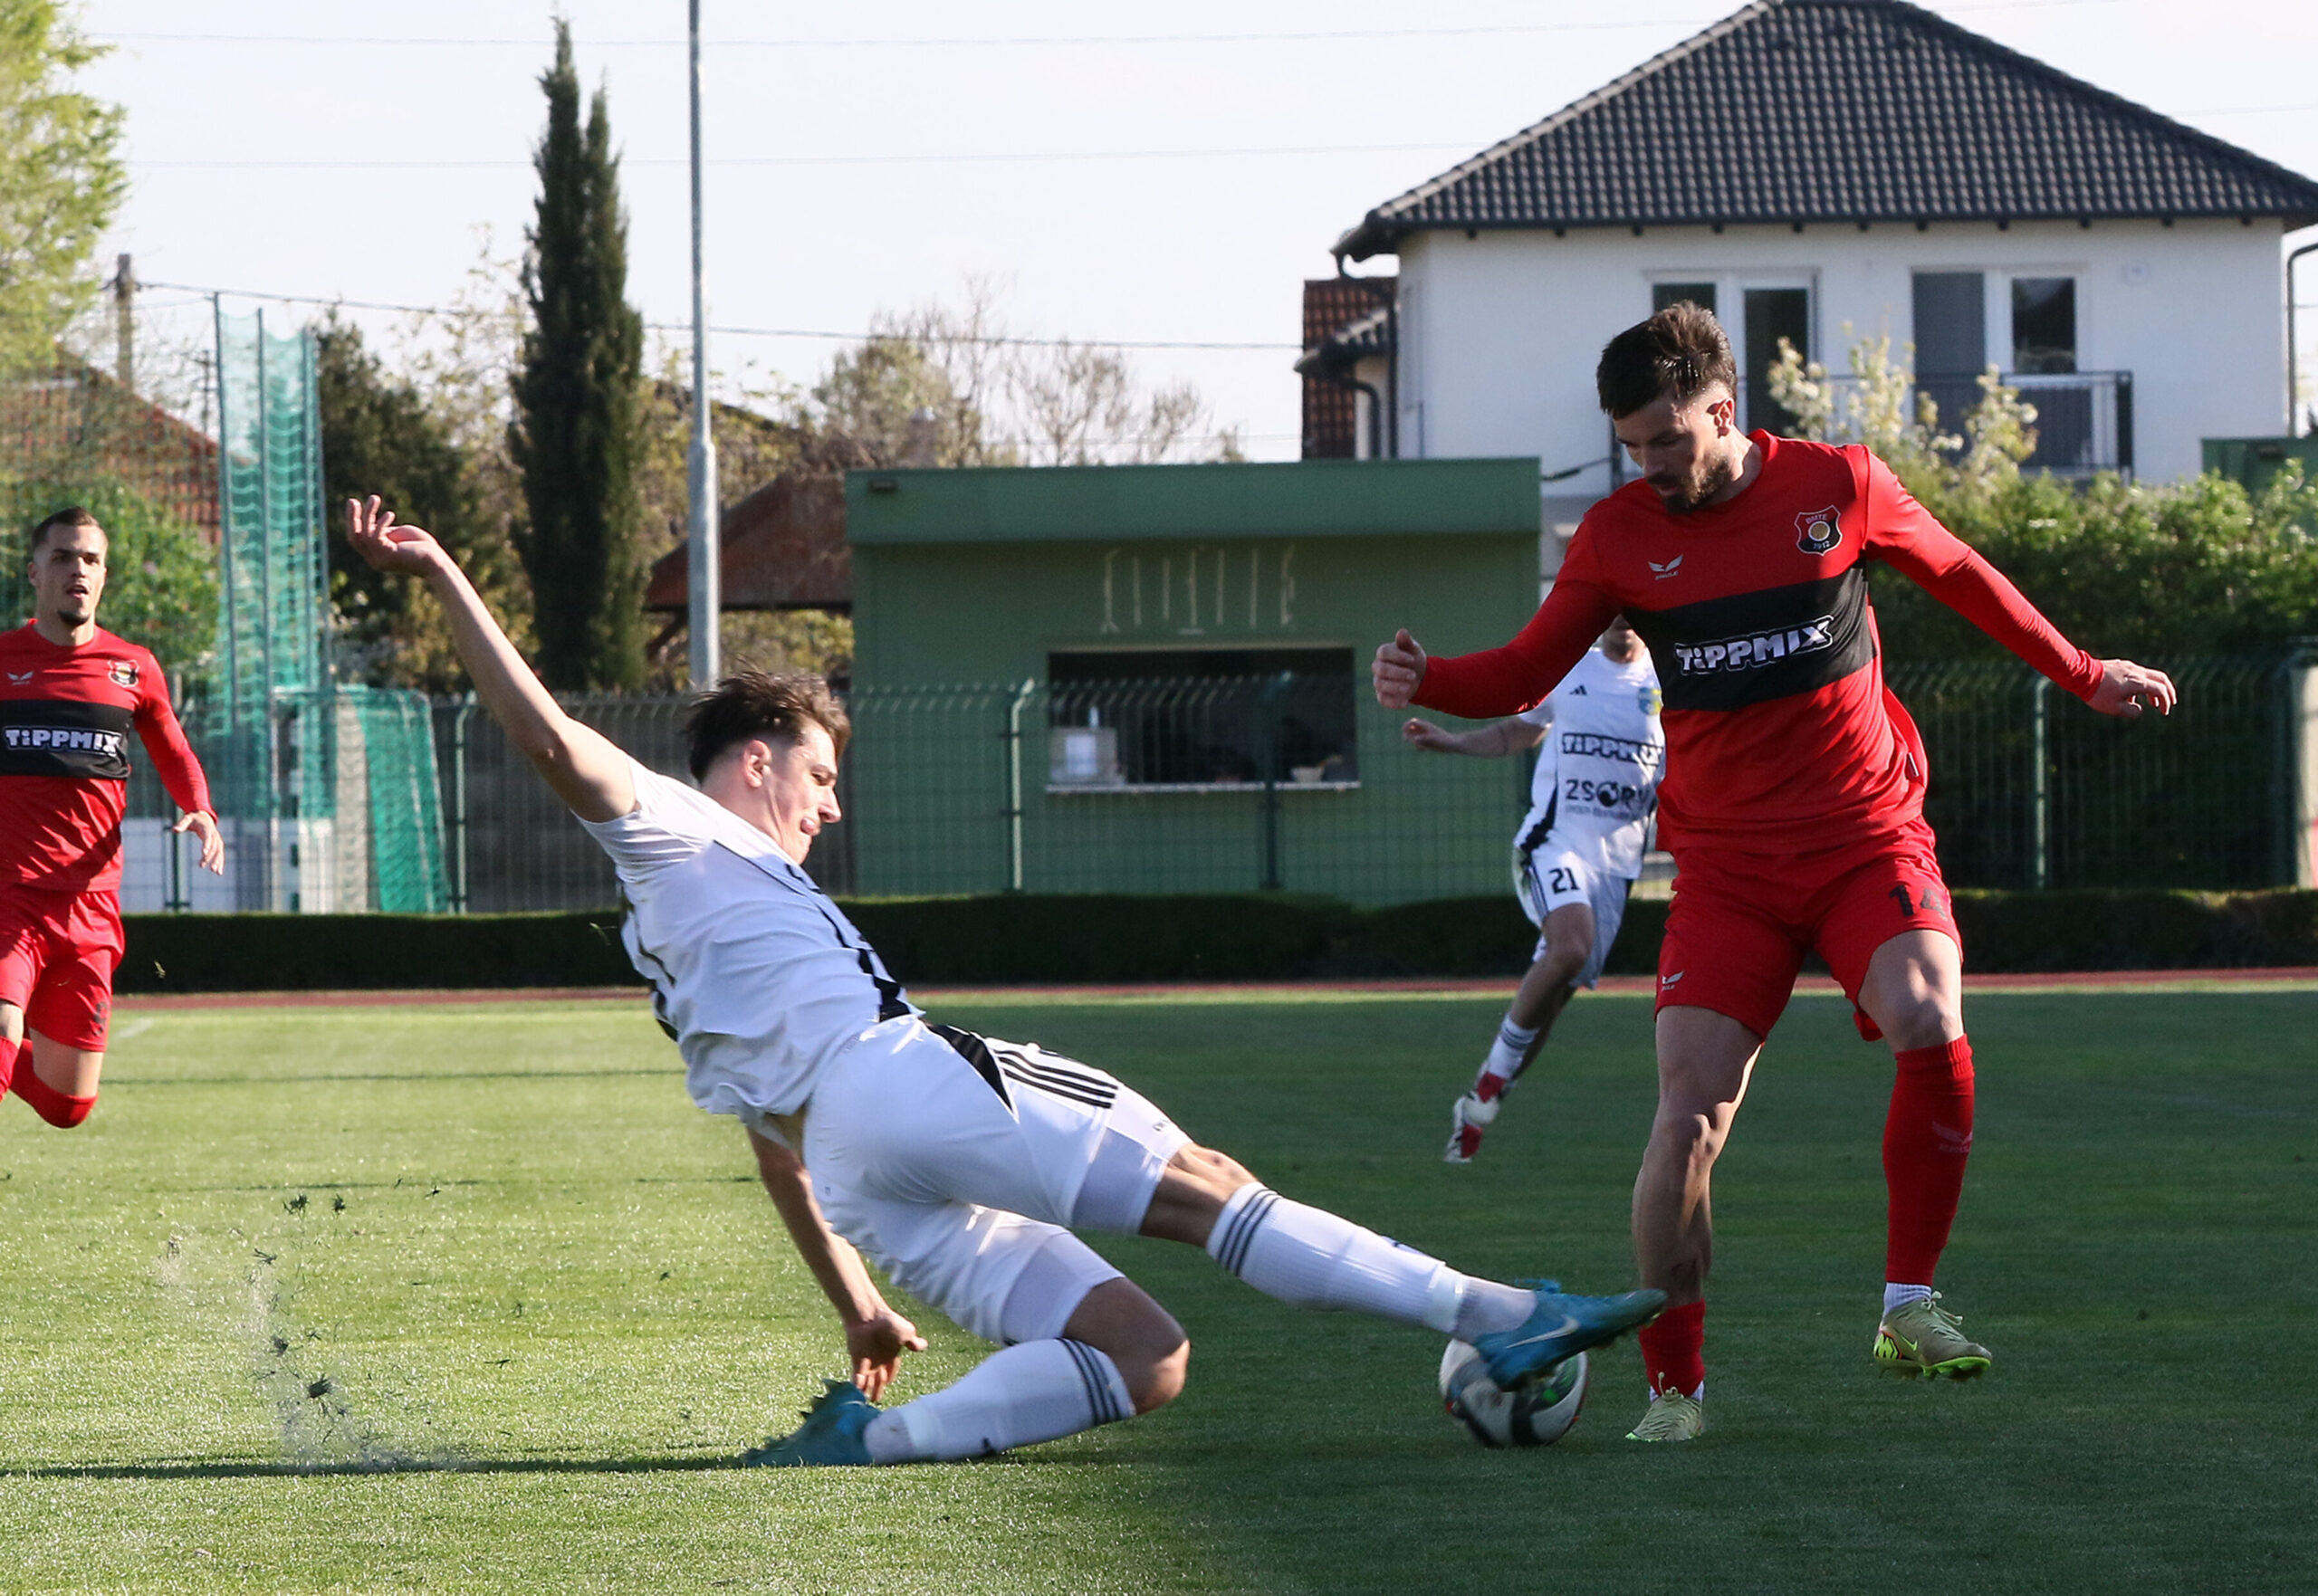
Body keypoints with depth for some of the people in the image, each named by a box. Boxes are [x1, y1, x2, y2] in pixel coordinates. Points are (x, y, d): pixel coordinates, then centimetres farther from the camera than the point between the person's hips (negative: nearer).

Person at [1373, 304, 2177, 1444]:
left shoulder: (1839, 486, -2)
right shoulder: (1619, 536, 0)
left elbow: (1958, 577, 15)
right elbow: (1527, 672, 7)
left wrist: (2082, 676, 24)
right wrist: (1427, 682, -14)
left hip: (1867, 837, -1)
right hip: (1727, 865, 1)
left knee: (1930, 1026, -28)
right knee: (1688, 1119, -13)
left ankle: (1909, 1304, -11)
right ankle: (1675, 1387, 0)